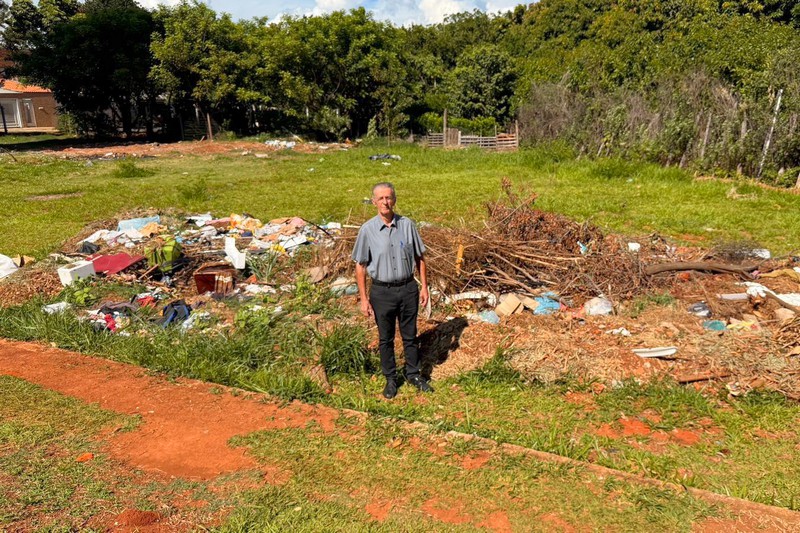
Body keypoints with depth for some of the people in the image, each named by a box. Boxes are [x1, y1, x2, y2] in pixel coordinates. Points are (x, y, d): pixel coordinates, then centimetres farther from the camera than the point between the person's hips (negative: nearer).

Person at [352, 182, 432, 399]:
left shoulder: (407, 225, -4)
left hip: (408, 288, 1)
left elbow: (419, 257, 5)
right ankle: (390, 378, 29)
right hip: (382, 291, -1)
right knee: (385, 338, 12)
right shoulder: (367, 230, -8)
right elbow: (360, 266, -4)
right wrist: (364, 299, -6)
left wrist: (424, 286, 2)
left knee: (410, 335, 15)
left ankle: (413, 374, 33)